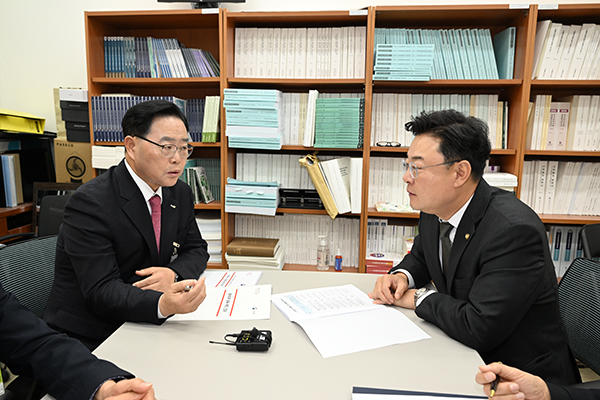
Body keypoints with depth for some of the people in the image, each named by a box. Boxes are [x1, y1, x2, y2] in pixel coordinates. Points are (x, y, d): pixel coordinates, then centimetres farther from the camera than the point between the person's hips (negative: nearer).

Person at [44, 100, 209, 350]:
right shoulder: (89, 203, -18)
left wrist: (174, 273, -14)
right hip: (88, 341, -5)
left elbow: (196, 250, 10)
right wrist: (163, 305, -43)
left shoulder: (180, 194, 3)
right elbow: (102, 292, -23)